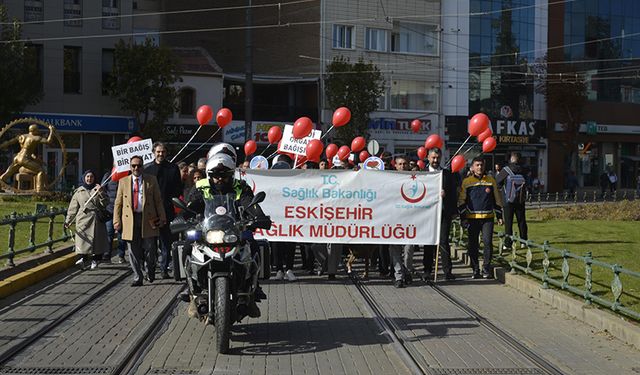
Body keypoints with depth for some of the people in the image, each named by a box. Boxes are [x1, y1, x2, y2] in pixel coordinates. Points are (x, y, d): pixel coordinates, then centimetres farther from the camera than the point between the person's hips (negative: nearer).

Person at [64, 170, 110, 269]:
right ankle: (84, 258, -18)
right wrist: (68, 221, 10)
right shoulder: (79, 192, 11)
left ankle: (95, 260, 9)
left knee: (97, 239, 0)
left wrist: (101, 192, -9)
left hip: (97, 220, 1)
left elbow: (105, 203, 3)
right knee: (83, 238, -16)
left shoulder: (98, 189, 13)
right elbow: (73, 208, 13)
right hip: (84, 219, -1)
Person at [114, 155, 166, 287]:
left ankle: (151, 273, 26)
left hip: (148, 220, -1)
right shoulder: (123, 182, 10)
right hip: (130, 220, 1)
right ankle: (137, 278, 10)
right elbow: (118, 203, 9)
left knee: (150, 250, 1)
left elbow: (158, 200, 7)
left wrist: (162, 218, 2)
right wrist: (117, 221, 1)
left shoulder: (151, 180, 7)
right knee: (134, 252, 2)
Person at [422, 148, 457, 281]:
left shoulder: (448, 174, 12)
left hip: (445, 212, 1)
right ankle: (427, 270, 11)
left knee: (444, 241, -2)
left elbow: (453, 193, 13)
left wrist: (453, 210, 5)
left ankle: (447, 271, 1)